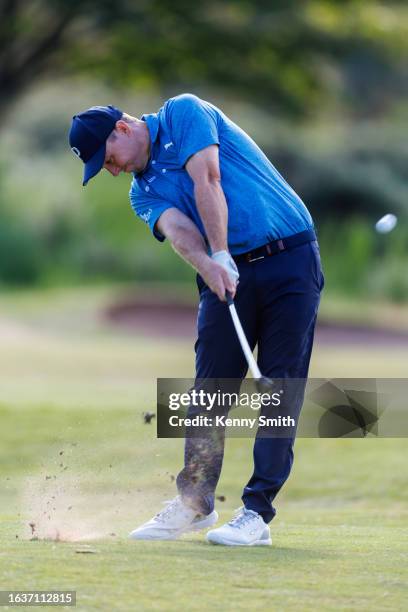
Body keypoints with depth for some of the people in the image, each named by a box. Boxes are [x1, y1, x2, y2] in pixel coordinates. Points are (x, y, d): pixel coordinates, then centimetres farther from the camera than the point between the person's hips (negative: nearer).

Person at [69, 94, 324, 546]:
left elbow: (206, 179, -14)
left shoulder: (183, 113, 1)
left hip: (290, 258, -6)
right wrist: (207, 265, -28)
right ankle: (194, 504, 14)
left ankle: (257, 512, -9)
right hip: (226, 273, 6)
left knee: (281, 387, -7)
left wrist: (222, 256, -22)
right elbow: (176, 228, -8)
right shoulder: (143, 191, 14)